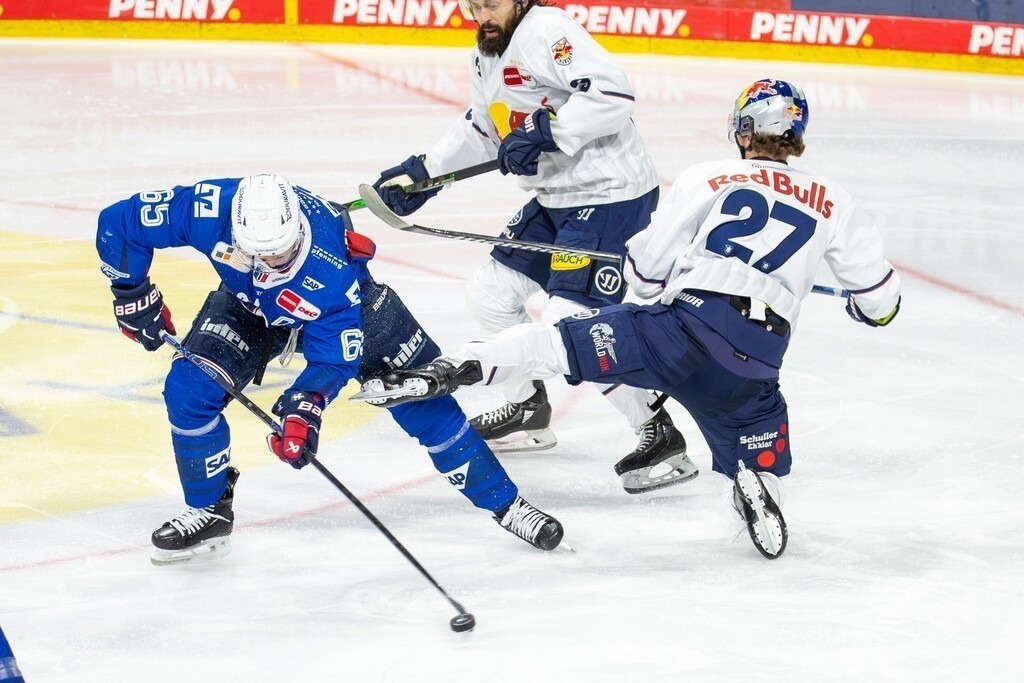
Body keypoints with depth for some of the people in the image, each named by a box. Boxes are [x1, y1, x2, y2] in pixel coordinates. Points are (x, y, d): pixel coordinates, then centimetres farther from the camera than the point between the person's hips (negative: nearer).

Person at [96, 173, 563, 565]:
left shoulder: (330, 266, -42)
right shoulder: (207, 210, -39)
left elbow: (335, 355, -32)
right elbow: (118, 223, -25)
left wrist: (304, 407, -46)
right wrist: (133, 295, -16)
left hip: (344, 307, -3)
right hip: (248, 303, 3)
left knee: (420, 399, -7)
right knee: (188, 387, -17)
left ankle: (504, 503, 9)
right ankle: (208, 513, 3)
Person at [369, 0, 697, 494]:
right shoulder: (486, 56, 11)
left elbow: (613, 94, -31)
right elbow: (483, 130, 24)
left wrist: (544, 131, -33)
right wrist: (421, 173, 17)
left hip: (612, 196, -10)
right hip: (555, 197, 10)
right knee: (490, 294, 16)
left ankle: (661, 437, -8)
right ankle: (529, 410, 34)